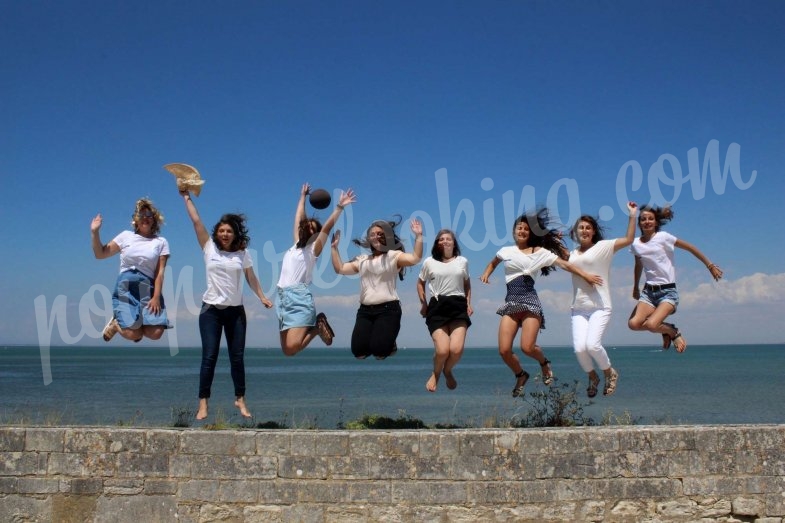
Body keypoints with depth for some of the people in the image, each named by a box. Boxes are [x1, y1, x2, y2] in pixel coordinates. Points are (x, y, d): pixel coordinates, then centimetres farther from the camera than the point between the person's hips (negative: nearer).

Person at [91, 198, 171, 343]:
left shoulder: (161, 242, 9)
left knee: (155, 333, -17)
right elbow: (100, 254, 13)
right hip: (126, 286, -1)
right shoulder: (126, 236, 11)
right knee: (133, 334, -17)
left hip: (148, 288, 1)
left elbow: (160, 272, 1)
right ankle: (116, 323, 17)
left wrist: (156, 297, -11)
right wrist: (95, 232, 0)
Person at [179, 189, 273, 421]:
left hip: (235, 310, 1)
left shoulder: (242, 253, 5)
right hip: (211, 310, -1)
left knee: (237, 357, 5)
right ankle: (203, 403, 0)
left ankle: (240, 400, 16)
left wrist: (262, 297, -1)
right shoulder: (209, 248, 2)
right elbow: (196, 221, 0)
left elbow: (251, 278, 9)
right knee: (209, 357, -4)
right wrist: (187, 198, 1)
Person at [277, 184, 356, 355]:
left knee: (291, 348, -22)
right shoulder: (296, 244, 19)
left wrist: (339, 207, -15)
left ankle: (318, 326, 2)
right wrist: (303, 196, 34)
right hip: (283, 298, 7)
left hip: (299, 298, -7)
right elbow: (298, 219, 27)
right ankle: (317, 325, 16)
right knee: (287, 350, 1)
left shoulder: (313, 249, 3)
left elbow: (327, 227, -10)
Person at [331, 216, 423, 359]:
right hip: (365, 310, 5)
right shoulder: (362, 260, 19)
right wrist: (334, 247, 17)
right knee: (359, 351, -7)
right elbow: (340, 269, 19)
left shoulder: (394, 256, 3)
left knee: (379, 351, -18)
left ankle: (389, 345, 19)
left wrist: (418, 236, -20)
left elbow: (415, 258, -14)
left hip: (388, 309, -5)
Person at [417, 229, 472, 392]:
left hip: (458, 306, 1)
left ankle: (447, 371, 17)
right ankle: (435, 374, 17)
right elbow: (420, 283, 18)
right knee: (442, 350, -18)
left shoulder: (462, 261, 11)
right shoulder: (429, 262, 6)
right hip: (437, 307, -1)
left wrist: (468, 303, 12)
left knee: (457, 349, -18)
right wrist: (423, 303, 7)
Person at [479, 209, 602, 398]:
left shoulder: (540, 252, 7)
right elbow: (493, 263, 35)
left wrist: (586, 275, -5)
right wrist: (486, 274, 16)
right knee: (504, 350, -9)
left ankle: (544, 363, 19)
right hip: (511, 304, 3)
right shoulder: (506, 251, 14)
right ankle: (520, 375, 21)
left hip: (530, 302, -3)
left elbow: (565, 264, 2)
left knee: (527, 347, -18)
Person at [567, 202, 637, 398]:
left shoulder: (603, 247, 2)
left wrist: (632, 215, -8)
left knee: (592, 344, -22)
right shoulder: (573, 253, 16)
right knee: (579, 348, -13)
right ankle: (592, 378, 16)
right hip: (579, 309, 4)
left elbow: (628, 239, -5)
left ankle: (610, 373, 8)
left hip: (600, 307, -4)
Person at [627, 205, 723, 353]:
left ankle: (673, 332, 8)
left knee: (651, 325, -27)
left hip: (668, 291, -5)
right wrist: (635, 288, 36)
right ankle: (666, 329, 10)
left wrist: (710, 266, 6)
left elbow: (690, 248, 3)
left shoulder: (663, 237, -5)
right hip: (649, 291, 5)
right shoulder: (636, 244, 8)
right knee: (634, 323, -19)